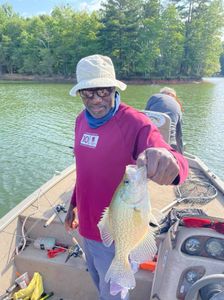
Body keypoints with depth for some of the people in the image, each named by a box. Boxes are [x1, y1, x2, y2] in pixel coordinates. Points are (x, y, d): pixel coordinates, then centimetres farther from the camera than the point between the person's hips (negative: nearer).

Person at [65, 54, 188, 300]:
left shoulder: (135, 122, -23)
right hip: (86, 225, 7)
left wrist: (168, 162, -59)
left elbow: (174, 163, -37)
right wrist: (73, 204, 15)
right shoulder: (82, 120, -1)